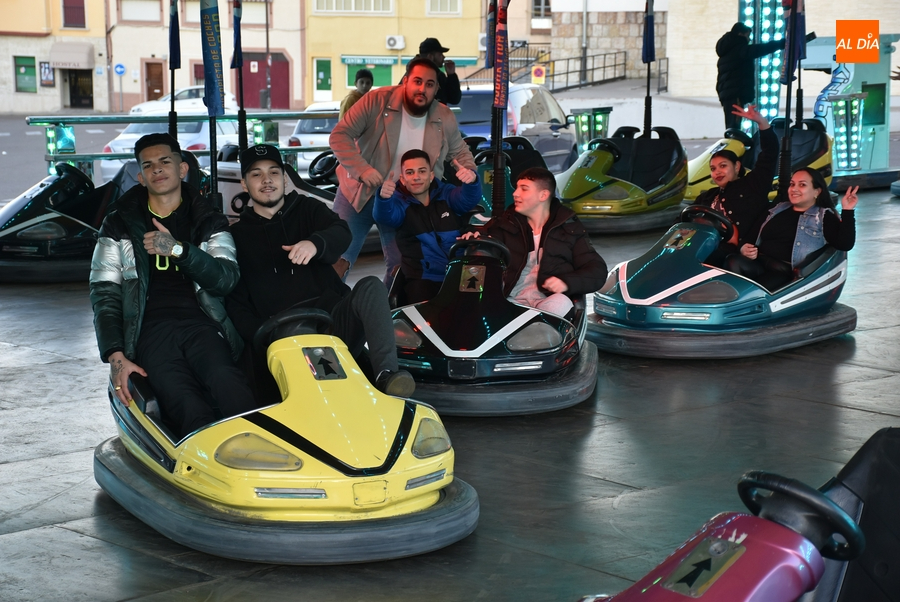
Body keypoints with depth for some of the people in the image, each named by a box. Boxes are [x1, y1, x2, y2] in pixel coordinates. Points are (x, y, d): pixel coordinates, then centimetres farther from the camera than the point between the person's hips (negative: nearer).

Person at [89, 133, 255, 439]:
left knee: (226, 382, -36)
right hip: (151, 330, 0)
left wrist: (178, 249, -12)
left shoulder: (209, 221, 21)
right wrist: (115, 356, -2)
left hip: (201, 324, 1)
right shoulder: (119, 225, 20)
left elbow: (226, 279, 5)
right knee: (192, 412, -32)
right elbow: (104, 294, 13)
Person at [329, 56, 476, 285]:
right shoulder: (377, 101, -16)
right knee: (338, 262, -3)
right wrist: (362, 169, -29)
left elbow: (460, 151, 12)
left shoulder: (445, 119, -5)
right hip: (359, 192, -3)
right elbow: (339, 136, -15)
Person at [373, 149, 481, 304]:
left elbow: (469, 198, -12)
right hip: (424, 279, -1)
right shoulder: (400, 202, 4)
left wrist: (472, 180, -36)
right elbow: (384, 215, -17)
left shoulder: (446, 194, 8)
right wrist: (383, 197, -42)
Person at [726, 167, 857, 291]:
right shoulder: (777, 210, 26)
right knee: (733, 262, -30)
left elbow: (845, 244, -4)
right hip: (758, 264, 5)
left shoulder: (824, 217, 11)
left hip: (787, 273, -5)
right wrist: (744, 248, -1)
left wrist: (847, 211, -10)